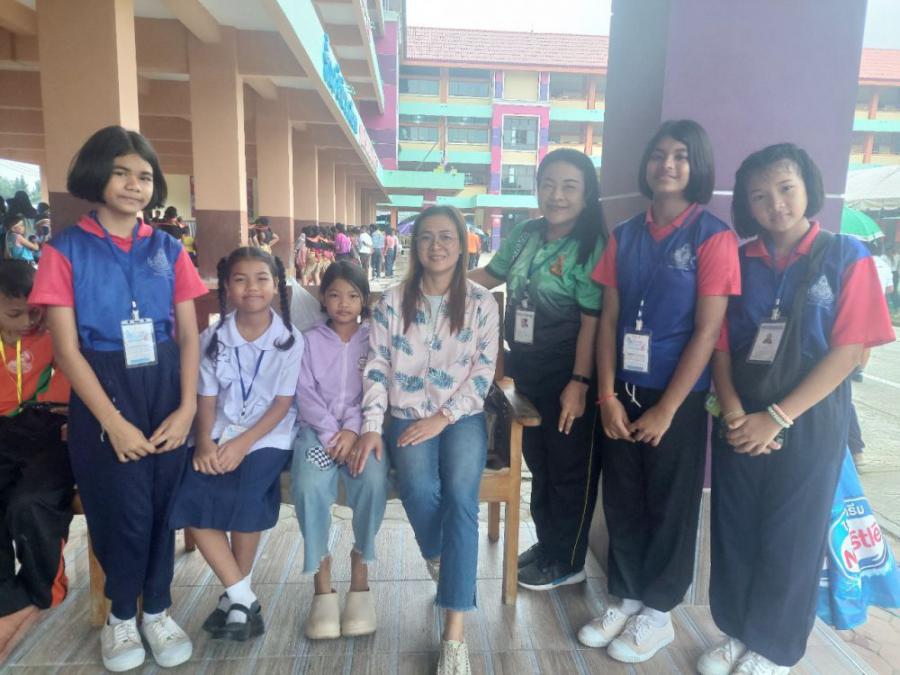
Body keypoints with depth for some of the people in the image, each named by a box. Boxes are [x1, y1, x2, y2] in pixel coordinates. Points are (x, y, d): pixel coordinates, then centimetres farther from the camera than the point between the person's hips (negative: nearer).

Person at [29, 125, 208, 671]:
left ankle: (157, 610, 29)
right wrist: (114, 421, -14)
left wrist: (187, 407, -8)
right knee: (125, 509, 0)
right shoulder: (66, 250, -3)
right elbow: (66, 348, -7)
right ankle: (122, 614, 28)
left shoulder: (168, 250, 5)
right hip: (103, 393, -2)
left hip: (165, 389, 2)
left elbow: (189, 337, 4)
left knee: (162, 505, 7)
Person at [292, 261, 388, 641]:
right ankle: (321, 577, -13)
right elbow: (305, 394, 3)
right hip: (318, 428, 1)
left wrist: (353, 431, -15)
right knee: (309, 486, -30)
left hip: (361, 427, 0)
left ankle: (361, 568, -11)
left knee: (373, 480, -32)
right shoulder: (309, 341, 14)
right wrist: (331, 433, -13)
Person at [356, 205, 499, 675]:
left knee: (461, 494, -26)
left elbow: (483, 372, -2)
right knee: (419, 490, -27)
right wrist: (372, 425, -10)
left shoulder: (481, 303, 2)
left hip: (462, 416, 0)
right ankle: (444, 567, 7)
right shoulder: (393, 301, 5)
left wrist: (443, 418, -13)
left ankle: (455, 632, -20)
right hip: (408, 416, 1)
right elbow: (377, 366, 2)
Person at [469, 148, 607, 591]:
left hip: (565, 376, -7)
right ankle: (546, 543, 39)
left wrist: (579, 383, -22)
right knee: (538, 461, 20)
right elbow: (490, 276, 19)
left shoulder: (590, 247, -14)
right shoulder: (524, 235, 6)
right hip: (524, 369, 7)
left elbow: (592, 321, -18)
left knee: (568, 469, 8)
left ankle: (566, 561, 27)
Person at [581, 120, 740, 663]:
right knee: (622, 501, 13)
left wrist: (666, 409, -13)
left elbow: (708, 332, -12)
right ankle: (626, 598, 33)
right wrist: (607, 395, -4)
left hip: (678, 397, -4)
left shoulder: (714, 237, -8)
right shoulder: (625, 235, 5)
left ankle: (658, 612, 29)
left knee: (670, 505, 10)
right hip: (623, 392, 4)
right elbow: (609, 319, 3)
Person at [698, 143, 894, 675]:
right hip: (741, 423, 3)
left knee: (790, 539, 9)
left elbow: (849, 352, -11)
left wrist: (777, 418, -16)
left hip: (809, 422, -3)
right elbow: (720, 345, 3)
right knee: (734, 531, 11)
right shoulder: (739, 261, 4)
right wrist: (733, 412, -12)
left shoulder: (847, 257, -4)